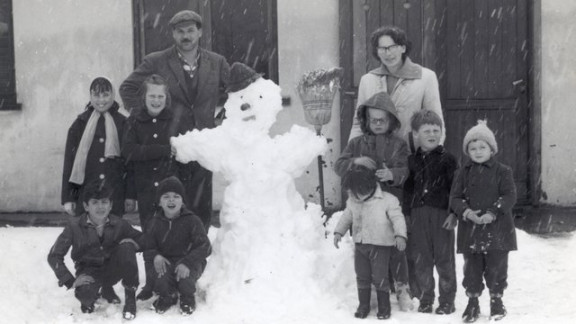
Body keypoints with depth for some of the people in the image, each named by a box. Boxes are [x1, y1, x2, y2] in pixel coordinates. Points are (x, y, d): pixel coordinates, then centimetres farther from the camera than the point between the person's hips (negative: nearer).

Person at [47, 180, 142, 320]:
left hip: (111, 269, 1)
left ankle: (130, 297, -11)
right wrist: (70, 281, -19)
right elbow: (54, 256, -12)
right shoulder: (75, 226, -15)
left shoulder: (119, 224, -10)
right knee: (85, 293, -37)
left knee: (127, 246, -29)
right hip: (89, 270, -1)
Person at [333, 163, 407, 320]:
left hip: (381, 245, -5)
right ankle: (363, 305, 23)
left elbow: (397, 218, -15)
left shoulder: (388, 200, -14)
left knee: (380, 278, -2)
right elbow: (347, 217, 16)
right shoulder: (353, 201, 3)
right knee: (362, 277, 10)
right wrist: (338, 232, 7)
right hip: (360, 245, 5)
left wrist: (400, 235, -27)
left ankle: (384, 307, 13)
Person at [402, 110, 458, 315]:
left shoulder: (447, 159, 0)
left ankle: (447, 301, 13)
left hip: (442, 214, -3)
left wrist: (454, 213, -10)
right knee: (421, 260, 7)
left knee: (444, 259, 3)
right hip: (418, 215, 3)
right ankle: (425, 300, 18)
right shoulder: (412, 161, 9)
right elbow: (407, 189, 12)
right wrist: (406, 215, 7)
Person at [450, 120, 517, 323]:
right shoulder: (464, 173, 7)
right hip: (470, 230, 2)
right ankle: (472, 302, 18)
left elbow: (509, 196, -7)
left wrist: (493, 213, -19)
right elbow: (455, 197, 3)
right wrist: (467, 212, -16)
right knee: (472, 267, 7)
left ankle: (496, 300, 19)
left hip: (497, 229, -2)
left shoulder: (502, 171, 0)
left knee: (496, 268, 4)